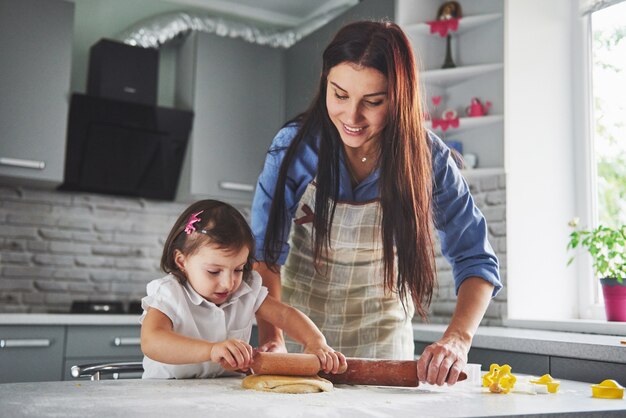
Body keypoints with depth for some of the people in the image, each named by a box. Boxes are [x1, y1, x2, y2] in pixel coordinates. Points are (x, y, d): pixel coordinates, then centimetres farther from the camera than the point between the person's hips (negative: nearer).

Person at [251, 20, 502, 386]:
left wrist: (457, 339, -36)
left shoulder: (427, 157, -18)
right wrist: (271, 337, -32)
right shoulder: (296, 145, -18)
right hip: (299, 325, 0)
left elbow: (476, 261, -18)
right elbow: (266, 250, -17)